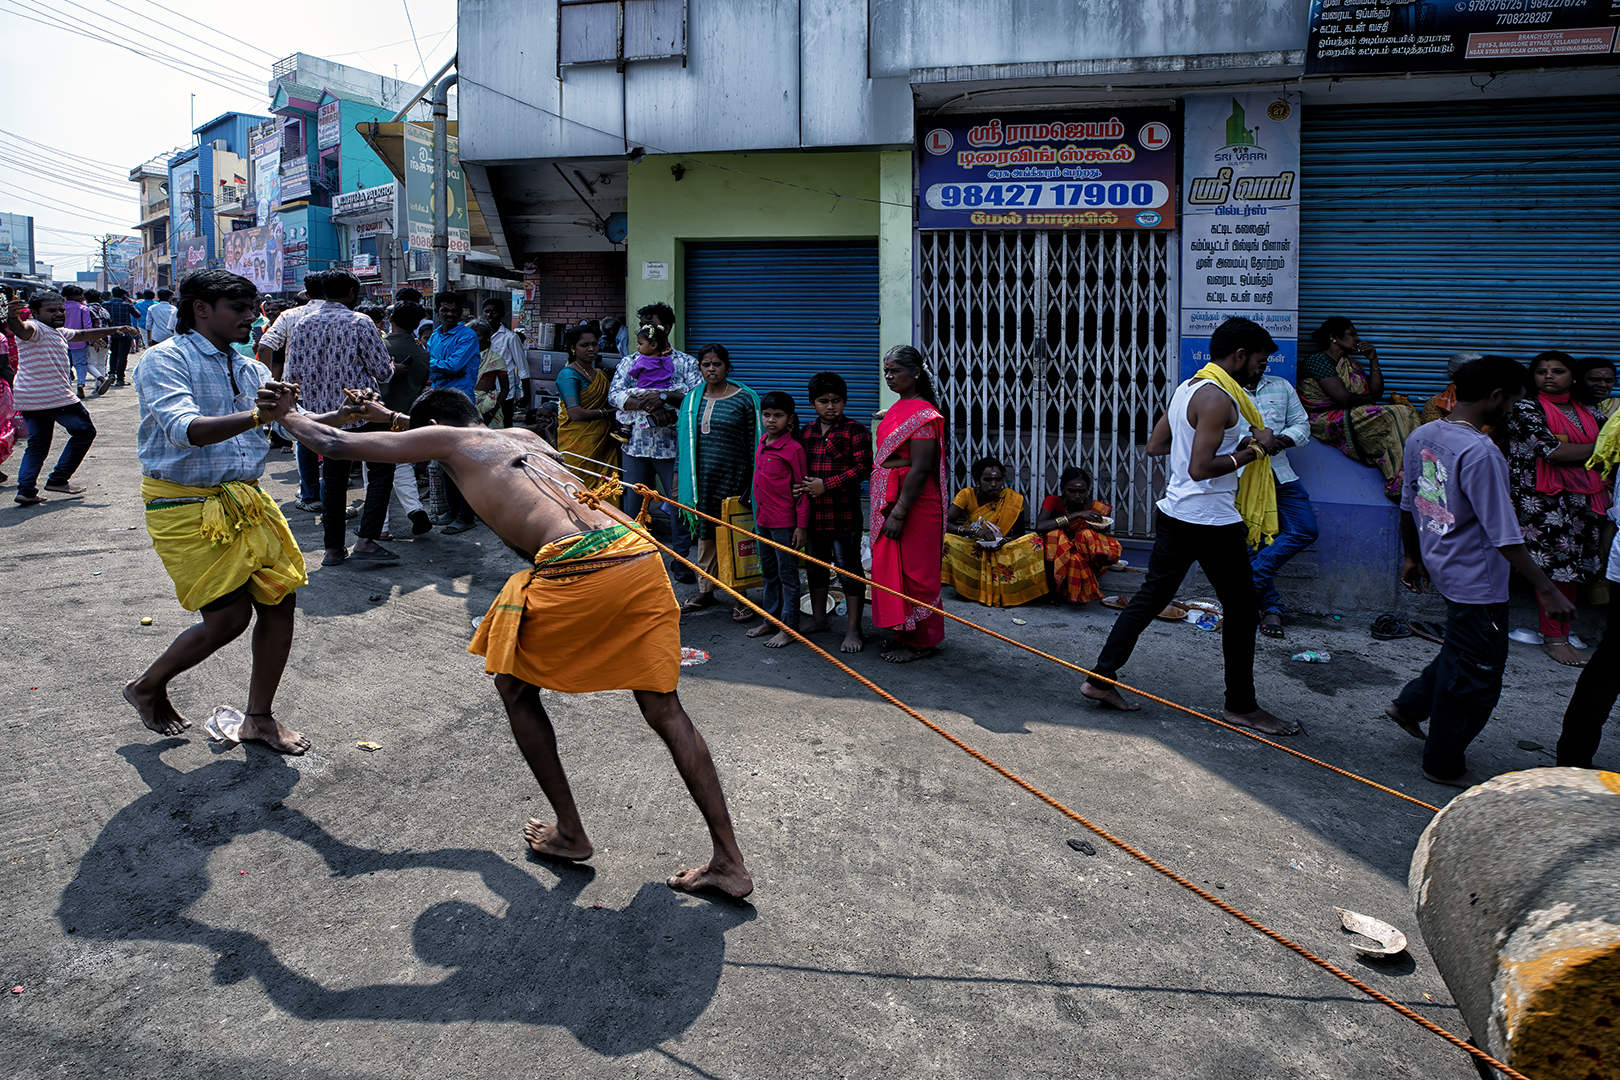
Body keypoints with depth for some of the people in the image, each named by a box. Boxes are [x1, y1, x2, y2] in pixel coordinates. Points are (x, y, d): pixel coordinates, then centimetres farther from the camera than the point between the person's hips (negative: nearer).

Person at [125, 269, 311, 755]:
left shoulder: (249, 370, 13)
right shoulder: (164, 361, -9)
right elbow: (184, 430, -26)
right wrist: (258, 415, -40)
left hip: (246, 501, 7)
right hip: (186, 505, -7)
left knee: (280, 599, 1)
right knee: (229, 616, -9)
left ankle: (260, 717, 17)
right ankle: (148, 687, 21)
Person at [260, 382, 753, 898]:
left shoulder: (447, 439, 15)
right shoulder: (522, 435, 32)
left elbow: (336, 443, 21)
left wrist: (286, 414, 41)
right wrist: (394, 418, 64)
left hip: (577, 569, -6)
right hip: (639, 553, 7)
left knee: (515, 687, 20)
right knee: (664, 709, 11)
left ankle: (569, 832, 26)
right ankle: (729, 862, 12)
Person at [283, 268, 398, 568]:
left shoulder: (303, 325, 5)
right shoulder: (360, 323, -10)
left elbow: (292, 374, 5)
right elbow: (382, 371, -8)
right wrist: (391, 368, 15)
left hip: (323, 415, 5)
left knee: (333, 477, 12)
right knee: (382, 468, 7)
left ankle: (333, 548, 14)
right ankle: (366, 541, -3)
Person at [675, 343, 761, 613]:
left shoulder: (744, 399, -3)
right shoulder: (692, 400, 10)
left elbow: (754, 443, -2)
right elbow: (684, 442, 17)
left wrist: (755, 483, -6)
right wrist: (682, 479, 15)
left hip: (732, 478, -4)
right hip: (701, 477, 4)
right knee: (705, 534, 11)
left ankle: (740, 597, 7)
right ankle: (705, 592, 22)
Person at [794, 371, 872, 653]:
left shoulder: (855, 431, -4)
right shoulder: (806, 431, 13)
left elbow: (863, 468, -13)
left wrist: (827, 485, -16)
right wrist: (799, 487, 0)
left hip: (843, 515, -6)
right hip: (812, 513, 6)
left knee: (849, 570, -2)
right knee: (815, 566, 16)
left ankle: (853, 629, 4)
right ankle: (818, 618, 32)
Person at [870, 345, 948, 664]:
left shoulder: (923, 414, -16)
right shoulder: (896, 410, 14)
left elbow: (920, 469, -21)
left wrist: (899, 513, -23)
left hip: (913, 505, -9)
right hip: (889, 502, 10)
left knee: (913, 572, -1)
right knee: (892, 568, 14)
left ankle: (920, 642, 10)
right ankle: (903, 634, 26)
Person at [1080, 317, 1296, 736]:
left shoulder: (1187, 387, 11)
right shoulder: (1217, 398, -18)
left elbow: (1155, 445, 18)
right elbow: (1200, 469, -24)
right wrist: (1252, 450, -14)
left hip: (1175, 514, 9)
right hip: (1213, 523, -9)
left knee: (1151, 596, 13)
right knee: (1241, 611, 5)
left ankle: (1100, 679, 14)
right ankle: (1241, 706, 17)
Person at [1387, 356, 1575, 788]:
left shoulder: (1421, 436, 1)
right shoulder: (1481, 453, -25)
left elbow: (1408, 505, 12)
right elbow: (1505, 536, -23)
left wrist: (1413, 556, 25)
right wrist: (1546, 590, -15)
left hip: (1444, 567, 8)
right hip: (1477, 581, -8)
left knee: (1463, 653, 27)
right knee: (1475, 676, 7)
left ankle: (1410, 704, 36)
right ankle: (1444, 764, 19)